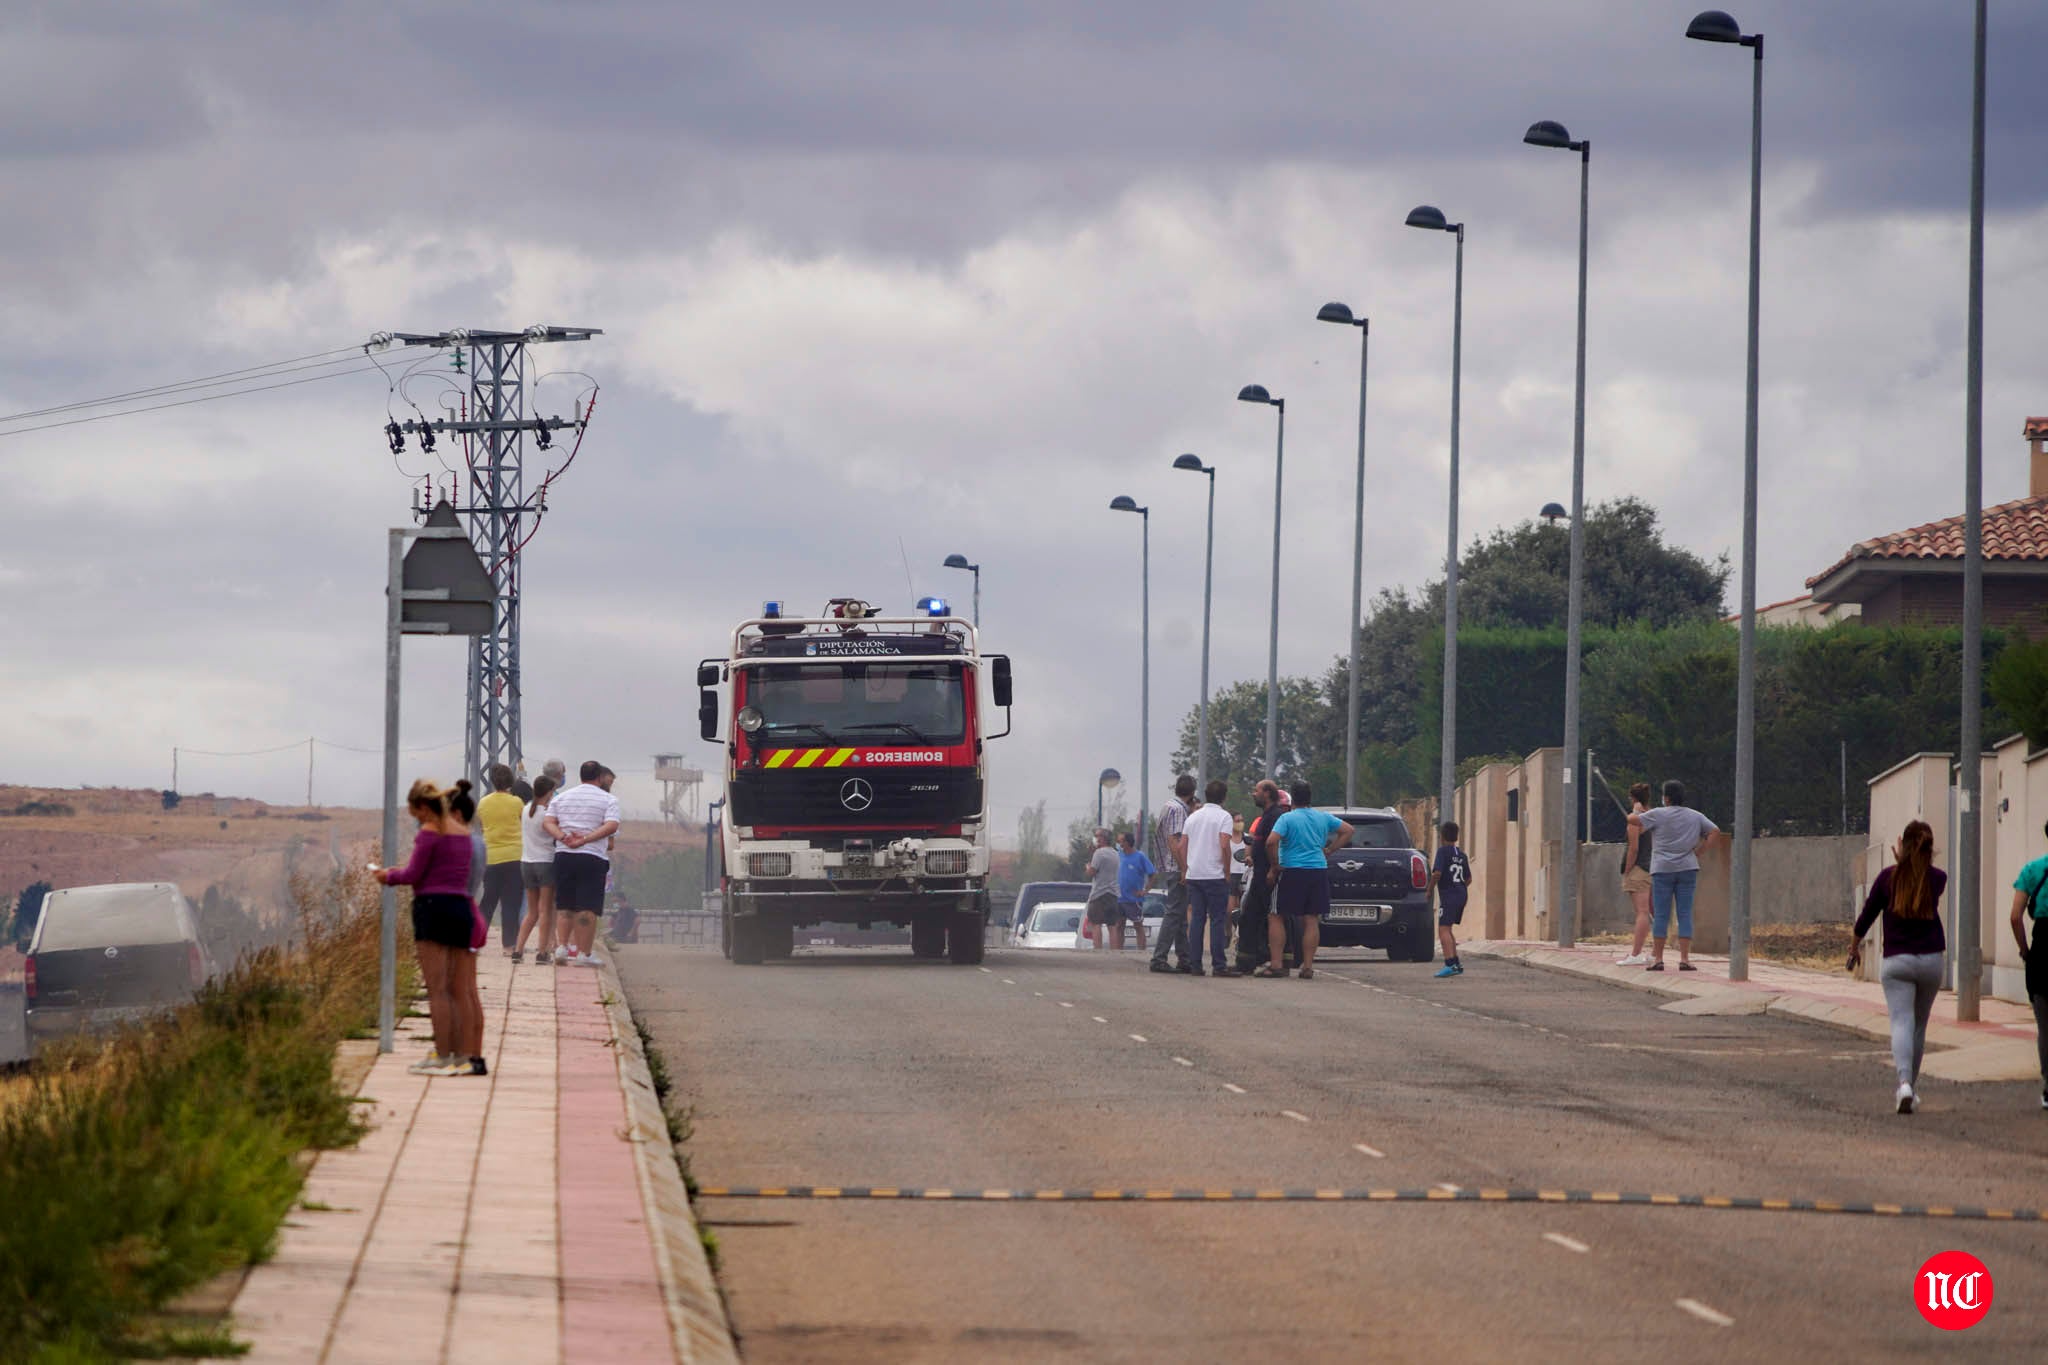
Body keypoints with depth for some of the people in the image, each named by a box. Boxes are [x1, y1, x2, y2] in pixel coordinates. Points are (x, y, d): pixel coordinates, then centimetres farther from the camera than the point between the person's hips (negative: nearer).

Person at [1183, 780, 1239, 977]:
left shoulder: (1193, 817, 13)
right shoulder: (1223, 816, -6)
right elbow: (1224, 845, -14)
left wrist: (1186, 870, 16)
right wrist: (1227, 872, -7)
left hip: (1194, 876, 6)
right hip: (1215, 876, -6)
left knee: (1196, 919, 7)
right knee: (1218, 920, -3)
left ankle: (1194, 964, 4)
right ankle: (1219, 965, -6)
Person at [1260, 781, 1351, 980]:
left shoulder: (1287, 819, -8)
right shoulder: (1324, 818, 7)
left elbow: (1271, 842, -20)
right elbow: (1347, 831, 15)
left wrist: (1275, 866, -8)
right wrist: (1329, 851, 12)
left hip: (1292, 872, -4)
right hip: (1319, 872, 4)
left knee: (1276, 918, 4)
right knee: (1311, 920, 6)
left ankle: (1276, 964, -2)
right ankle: (1308, 966, 3)